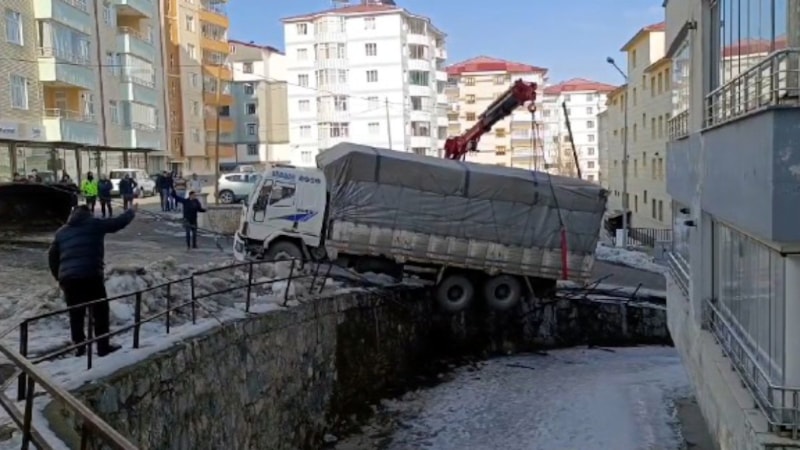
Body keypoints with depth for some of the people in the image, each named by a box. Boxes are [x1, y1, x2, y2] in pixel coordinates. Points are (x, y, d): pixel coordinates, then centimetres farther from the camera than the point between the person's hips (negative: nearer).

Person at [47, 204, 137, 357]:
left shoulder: (62, 231, 18)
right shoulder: (94, 224, 5)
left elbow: (52, 256, 19)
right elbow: (119, 222, 13)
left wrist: (59, 277, 26)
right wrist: (132, 212, 31)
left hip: (68, 278, 5)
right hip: (91, 276, -4)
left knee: (75, 316, 14)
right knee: (100, 312, 8)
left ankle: (79, 349, 19)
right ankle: (103, 347, 11)